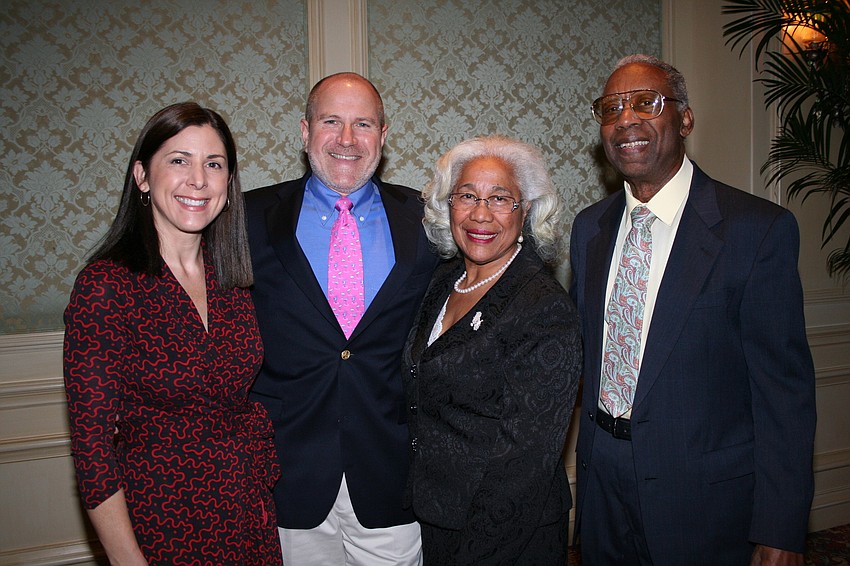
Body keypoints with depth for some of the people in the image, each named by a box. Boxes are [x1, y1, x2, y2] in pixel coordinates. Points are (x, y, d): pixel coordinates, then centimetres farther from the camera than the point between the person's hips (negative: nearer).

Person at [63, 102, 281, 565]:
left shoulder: (233, 275, -1)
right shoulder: (105, 286, -16)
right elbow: (91, 441, -14)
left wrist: (268, 497, 3)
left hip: (252, 511, 5)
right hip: (161, 522, -5)